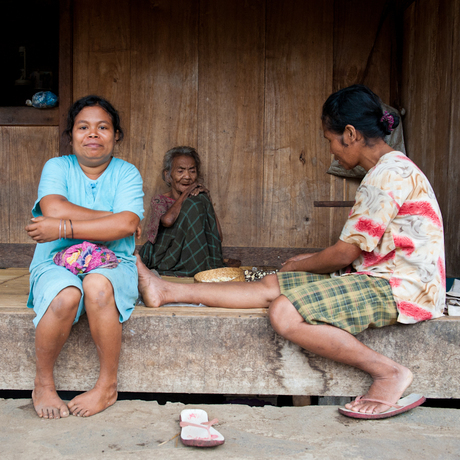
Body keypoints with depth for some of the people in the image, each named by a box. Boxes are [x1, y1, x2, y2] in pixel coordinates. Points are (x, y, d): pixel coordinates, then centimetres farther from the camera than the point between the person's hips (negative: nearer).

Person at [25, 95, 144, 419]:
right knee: (66, 295, -33)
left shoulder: (126, 173, 3)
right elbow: (53, 209, -16)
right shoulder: (57, 167, 5)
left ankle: (108, 386, -14)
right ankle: (43, 384, -6)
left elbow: (127, 225, -15)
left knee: (97, 286, -34)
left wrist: (64, 227, -17)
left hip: (112, 263, 0)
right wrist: (111, 219, -14)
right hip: (57, 263, 0)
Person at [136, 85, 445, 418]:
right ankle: (167, 292, 2)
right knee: (271, 286, -1)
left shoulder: (388, 174, -17)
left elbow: (346, 254, -15)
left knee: (285, 314, -24)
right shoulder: (394, 169, 15)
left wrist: (300, 266, 2)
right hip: (381, 278, 10)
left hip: (402, 289, -9)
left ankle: (389, 373, -12)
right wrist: (312, 261, 18)